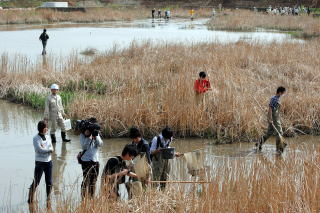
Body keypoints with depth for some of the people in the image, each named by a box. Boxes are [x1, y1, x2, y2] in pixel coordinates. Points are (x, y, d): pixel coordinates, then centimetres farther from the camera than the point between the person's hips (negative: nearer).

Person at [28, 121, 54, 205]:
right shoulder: (36, 138, -10)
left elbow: (51, 149, 1)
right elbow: (39, 149, -20)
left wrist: (44, 149, -16)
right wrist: (49, 149, -8)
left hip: (48, 161, 6)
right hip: (40, 162, -6)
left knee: (49, 183, 8)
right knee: (36, 182, -3)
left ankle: (48, 199, 18)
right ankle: (30, 199, 7)